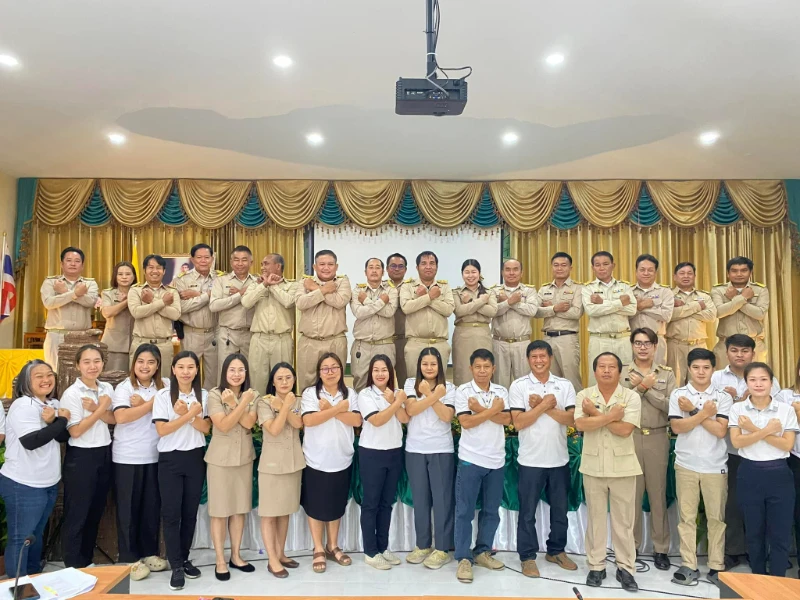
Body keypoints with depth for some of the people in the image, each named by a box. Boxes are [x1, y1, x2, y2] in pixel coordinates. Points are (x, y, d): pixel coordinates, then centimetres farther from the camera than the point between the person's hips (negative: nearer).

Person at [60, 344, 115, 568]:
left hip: (104, 454, 6)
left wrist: (96, 409, -16)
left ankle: (87, 561, 30)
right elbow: (75, 431, -16)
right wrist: (101, 408, -14)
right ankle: (73, 566, 19)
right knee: (77, 513, 5)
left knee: (96, 511, 15)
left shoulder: (107, 388, 5)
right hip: (81, 457, -6)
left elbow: (114, 419, 0)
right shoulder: (72, 393, -13)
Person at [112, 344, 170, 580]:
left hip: (155, 457, 3)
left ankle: (150, 552, 27)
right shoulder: (124, 387, -6)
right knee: (128, 508, 7)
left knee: (152, 506, 12)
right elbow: (121, 417, -22)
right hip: (127, 458, -3)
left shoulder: (165, 386, 3)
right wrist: (152, 402, -17)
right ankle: (130, 558, 20)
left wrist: (141, 404, -18)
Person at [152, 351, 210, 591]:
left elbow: (206, 428, -5)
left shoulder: (203, 395, 1)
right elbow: (162, 430, -12)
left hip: (195, 458, 2)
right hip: (170, 459, -2)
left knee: (190, 512, 10)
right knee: (171, 513, 0)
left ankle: (184, 559, 25)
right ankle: (176, 566, 10)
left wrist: (186, 414, -19)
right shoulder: (163, 396, -6)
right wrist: (190, 414, -18)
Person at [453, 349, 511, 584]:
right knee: (465, 511, 1)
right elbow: (466, 422, -14)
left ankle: (483, 551, 27)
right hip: (471, 459, -4)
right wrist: (493, 410, -11)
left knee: (492, 510, 13)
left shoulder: (502, 391, 6)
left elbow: (506, 419, -6)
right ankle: (463, 558, 10)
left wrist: (481, 410, -16)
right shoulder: (463, 391, -5)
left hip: (496, 460, 4)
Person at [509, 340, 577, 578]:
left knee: (560, 509, 17)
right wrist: (545, 404, -16)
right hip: (531, 459, -3)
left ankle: (556, 551, 35)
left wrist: (541, 405, -15)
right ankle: (527, 556, 21)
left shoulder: (565, 385, 2)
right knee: (528, 511, 7)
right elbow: (518, 423, -13)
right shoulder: (519, 386, -6)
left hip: (559, 458, 3)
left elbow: (571, 420, -8)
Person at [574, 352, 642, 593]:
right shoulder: (584, 395, -1)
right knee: (596, 518, 11)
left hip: (622, 466, -1)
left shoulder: (631, 396, -5)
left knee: (623, 520, 8)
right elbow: (581, 424, -17)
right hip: (593, 466, 1)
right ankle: (596, 565, 23)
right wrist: (611, 415, -17)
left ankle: (625, 567, 21)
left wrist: (595, 414, -14)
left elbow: (625, 429, -17)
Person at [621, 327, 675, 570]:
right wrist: (641, 387, -15)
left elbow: (671, 406, -8)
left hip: (657, 438, 1)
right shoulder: (622, 372, 3)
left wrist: (647, 388, -13)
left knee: (658, 494, 7)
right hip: (630, 437, 0)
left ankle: (661, 548, 19)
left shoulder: (667, 374, 5)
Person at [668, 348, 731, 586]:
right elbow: (677, 427, -10)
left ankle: (717, 566, 20)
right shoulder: (678, 394, 0)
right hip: (686, 464, 0)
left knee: (716, 517, 8)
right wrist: (704, 413, -15)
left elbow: (720, 431, -11)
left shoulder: (723, 397, 0)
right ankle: (689, 565, 14)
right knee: (686, 516, 5)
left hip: (715, 466, 0)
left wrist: (693, 410, -13)